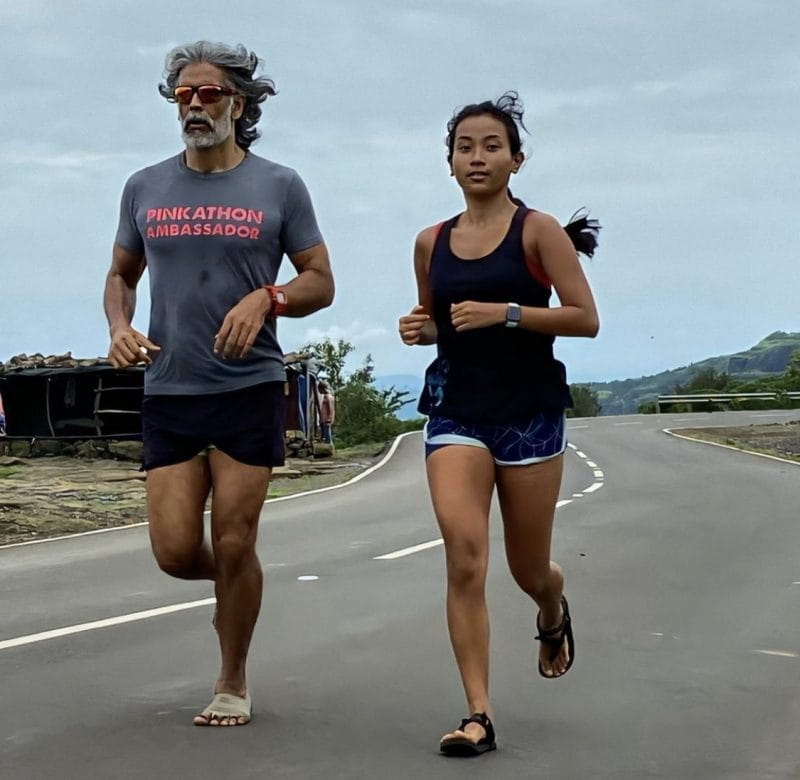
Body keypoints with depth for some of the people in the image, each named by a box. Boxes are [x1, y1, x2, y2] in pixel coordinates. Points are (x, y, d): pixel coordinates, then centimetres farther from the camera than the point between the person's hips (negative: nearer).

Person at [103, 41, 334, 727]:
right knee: (175, 551, -2)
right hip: (168, 392, 3)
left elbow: (321, 283, 4)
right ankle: (232, 582, 34)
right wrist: (120, 329, -2)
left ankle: (234, 682, 19)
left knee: (234, 546, -1)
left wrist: (267, 298, -16)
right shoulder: (145, 187, 9)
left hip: (249, 389, -2)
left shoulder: (279, 186, 2)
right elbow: (121, 275, 19)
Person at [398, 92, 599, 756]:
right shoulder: (432, 243, 8)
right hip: (456, 410, 2)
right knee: (464, 558, -15)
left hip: (529, 411, -2)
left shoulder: (537, 230, -3)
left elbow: (585, 318, -8)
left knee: (528, 569, 10)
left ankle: (553, 611, 48)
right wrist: (419, 329, 0)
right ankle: (478, 715, -12)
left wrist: (506, 312, -19)